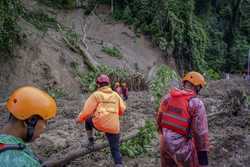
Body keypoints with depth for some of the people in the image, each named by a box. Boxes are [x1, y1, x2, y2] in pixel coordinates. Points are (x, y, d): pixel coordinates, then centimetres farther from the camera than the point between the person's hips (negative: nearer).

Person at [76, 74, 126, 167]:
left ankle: (91, 141, 30)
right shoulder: (116, 95, 9)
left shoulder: (96, 95, -1)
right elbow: (122, 109, 9)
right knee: (115, 149, 12)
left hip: (99, 124, -2)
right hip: (114, 127, 2)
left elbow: (87, 109, -4)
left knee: (88, 120, 30)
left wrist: (79, 118, 12)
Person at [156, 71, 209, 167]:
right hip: (182, 146, -6)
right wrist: (203, 155, -10)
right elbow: (200, 132, -17)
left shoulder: (168, 97, 1)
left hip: (165, 143, 6)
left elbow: (159, 119, 10)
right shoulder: (197, 104, -16)